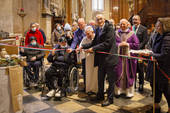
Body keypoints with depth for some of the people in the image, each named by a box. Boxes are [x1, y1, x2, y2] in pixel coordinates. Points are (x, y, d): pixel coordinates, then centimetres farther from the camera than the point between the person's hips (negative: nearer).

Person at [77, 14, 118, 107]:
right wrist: (83, 47, 1)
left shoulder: (109, 28, -10)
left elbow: (107, 43, -19)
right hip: (101, 58, 7)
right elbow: (94, 43, 12)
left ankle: (110, 98, 19)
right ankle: (100, 95, 35)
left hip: (109, 57, -7)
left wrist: (93, 48, -19)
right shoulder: (98, 30, 13)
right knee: (100, 78, 16)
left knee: (111, 79, 5)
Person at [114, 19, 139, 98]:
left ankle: (129, 91, 15)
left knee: (128, 74, 3)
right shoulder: (116, 33, 7)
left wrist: (127, 44, -11)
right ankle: (118, 90, 15)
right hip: (119, 56, 1)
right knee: (118, 73, 2)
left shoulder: (132, 33, 3)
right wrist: (119, 44, -12)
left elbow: (137, 44, -1)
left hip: (128, 56, -1)